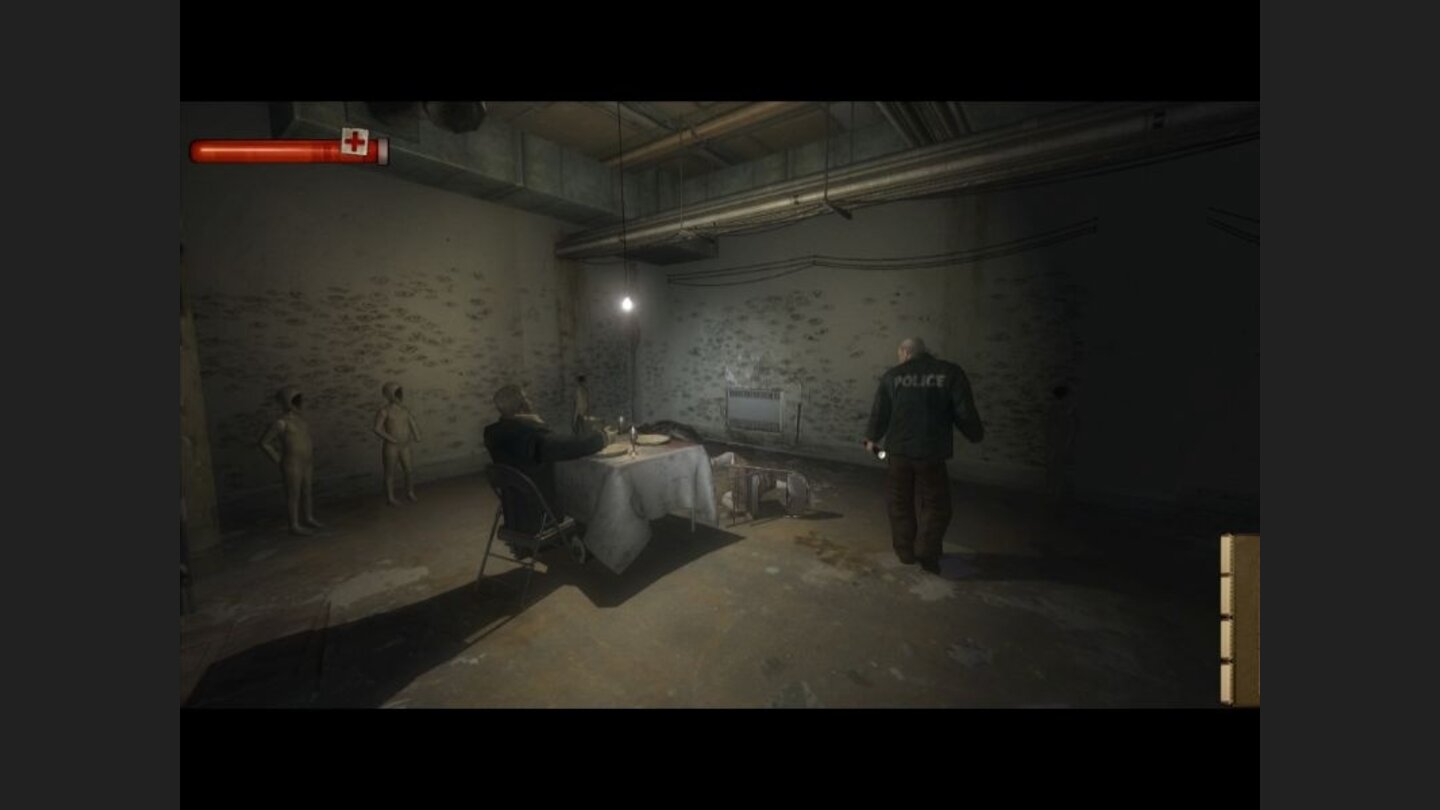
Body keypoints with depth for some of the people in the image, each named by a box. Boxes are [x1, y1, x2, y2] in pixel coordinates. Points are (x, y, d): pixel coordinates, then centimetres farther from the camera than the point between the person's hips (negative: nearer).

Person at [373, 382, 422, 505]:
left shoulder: (405, 410, 8)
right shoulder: (384, 411, -12)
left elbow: (414, 426, 13)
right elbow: (377, 429, -20)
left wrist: (416, 437, -6)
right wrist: (394, 440, -22)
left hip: (404, 447, 6)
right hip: (390, 447, -5)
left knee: (409, 471, 9)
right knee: (390, 473, 6)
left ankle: (410, 492, 29)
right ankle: (390, 498, 19)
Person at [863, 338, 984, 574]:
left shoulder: (892, 375, 2)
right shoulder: (950, 372, -3)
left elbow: (880, 412, 7)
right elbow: (964, 412, -3)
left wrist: (872, 438, 23)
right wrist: (976, 435, 17)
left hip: (898, 450, 2)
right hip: (931, 452, -2)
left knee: (900, 502, 15)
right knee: (935, 504, 12)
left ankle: (905, 551, 23)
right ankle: (927, 554, 10)